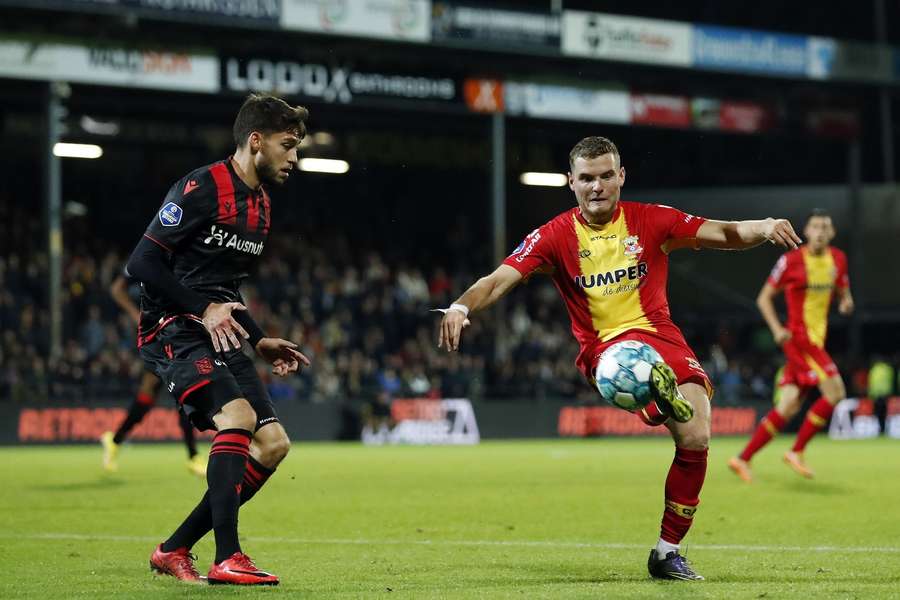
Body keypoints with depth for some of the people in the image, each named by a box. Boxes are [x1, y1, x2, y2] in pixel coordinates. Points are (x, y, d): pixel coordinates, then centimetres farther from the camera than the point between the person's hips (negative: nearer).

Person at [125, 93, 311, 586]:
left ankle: (174, 550, 7)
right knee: (238, 416, -29)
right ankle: (226, 559, -27)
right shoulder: (202, 188, -12)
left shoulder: (260, 205, 16)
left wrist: (260, 342, 19)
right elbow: (142, 262, -16)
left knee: (272, 445, 0)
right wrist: (204, 310, -20)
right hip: (174, 329, -9)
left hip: (218, 332, 9)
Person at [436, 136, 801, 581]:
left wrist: (760, 228, -23)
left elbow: (724, 234, -1)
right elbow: (499, 280, -9)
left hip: (661, 334, 1)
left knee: (695, 438, -15)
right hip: (604, 346, 0)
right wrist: (461, 307, -30)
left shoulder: (651, 220, 4)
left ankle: (668, 551, -2)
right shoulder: (556, 236, 1)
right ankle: (658, 385, -70)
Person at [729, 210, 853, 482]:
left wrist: (846, 301, -1)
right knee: (835, 392, -17)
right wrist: (777, 329, -14)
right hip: (798, 336, -7)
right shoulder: (790, 261, -8)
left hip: (817, 341, 7)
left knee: (788, 406, 4)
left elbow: (843, 291, 23)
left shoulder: (838, 259, 8)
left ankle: (743, 458, 10)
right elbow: (764, 298, -2)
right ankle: (797, 452, -7)